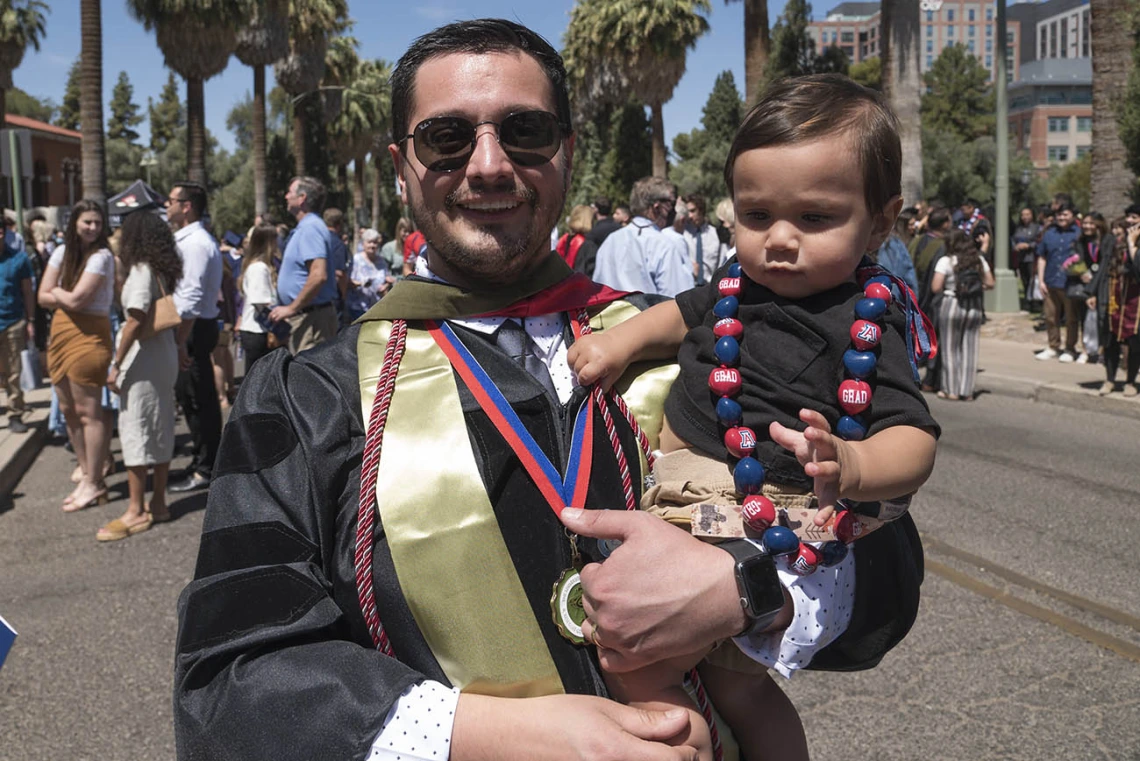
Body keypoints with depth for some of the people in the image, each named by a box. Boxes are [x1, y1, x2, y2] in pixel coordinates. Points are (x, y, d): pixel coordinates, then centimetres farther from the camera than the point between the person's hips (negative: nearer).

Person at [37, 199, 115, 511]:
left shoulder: (102, 256, -9)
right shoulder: (62, 252, 10)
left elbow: (76, 299, -16)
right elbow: (44, 297, 6)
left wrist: (57, 293, 1)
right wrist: (66, 298, -7)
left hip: (89, 336, -7)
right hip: (60, 333, 8)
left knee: (88, 411, -4)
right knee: (68, 410, 11)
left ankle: (93, 484, 3)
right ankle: (87, 474, 21)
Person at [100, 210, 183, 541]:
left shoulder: (141, 269, -12)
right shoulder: (163, 270, 10)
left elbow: (135, 320, -19)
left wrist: (116, 365, -17)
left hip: (143, 360, -8)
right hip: (165, 356, 8)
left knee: (135, 429, -4)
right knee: (160, 428, 11)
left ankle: (136, 511, -1)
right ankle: (158, 503, 18)